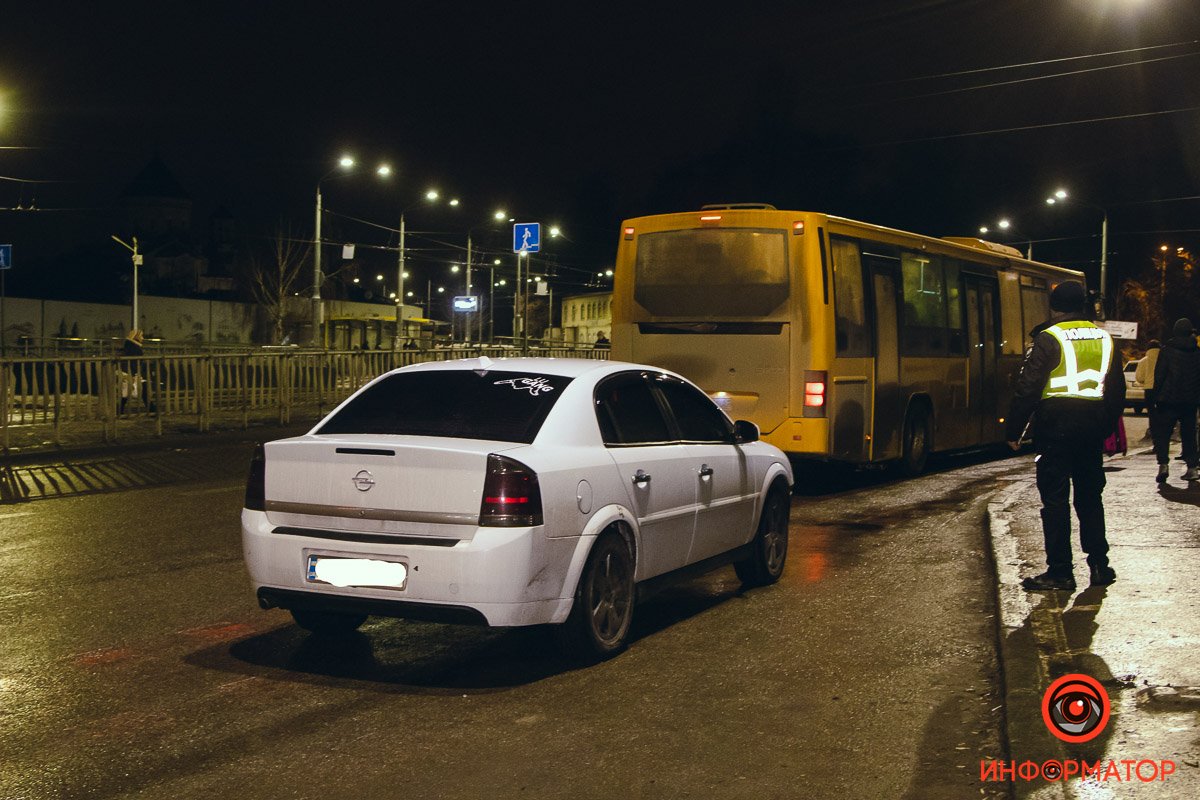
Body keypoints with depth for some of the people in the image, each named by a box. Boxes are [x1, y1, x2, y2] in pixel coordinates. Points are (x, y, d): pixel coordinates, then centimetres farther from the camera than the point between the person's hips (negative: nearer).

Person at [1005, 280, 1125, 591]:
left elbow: (1028, 389, -12)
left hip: (1056, 428, -6)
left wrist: (1014, 430, -5)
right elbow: (1117, 390, 15)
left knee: (1055, 500, -1)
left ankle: (1060, 572, 0)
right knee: (1090, 498, 16)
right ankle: (1099, 565, 18)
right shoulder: (1104, 338, 10)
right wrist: (1107, 428, 24)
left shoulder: (1049, 339, -8)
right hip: (1093, 430, 6)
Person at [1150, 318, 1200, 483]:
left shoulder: (1167, 351, -6)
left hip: (1169, 399, -4)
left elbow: (1159, 376, -7)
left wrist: (1156, 397, -2)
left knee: (1162, 432, 1)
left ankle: (1163, 464, -14)